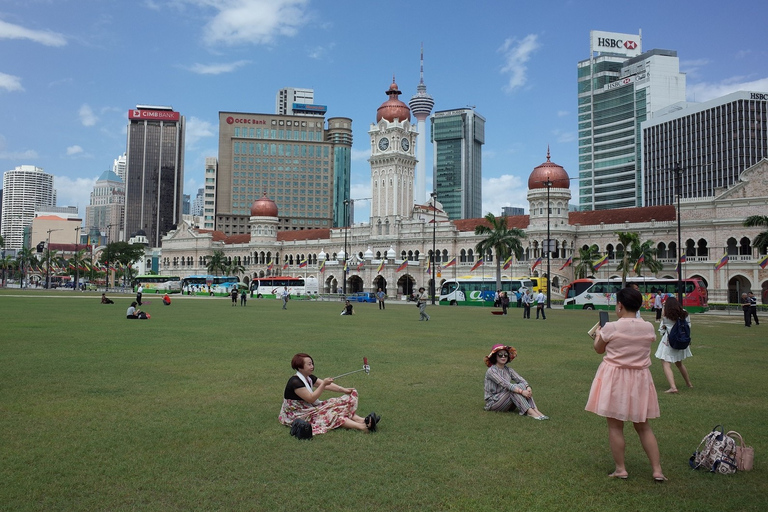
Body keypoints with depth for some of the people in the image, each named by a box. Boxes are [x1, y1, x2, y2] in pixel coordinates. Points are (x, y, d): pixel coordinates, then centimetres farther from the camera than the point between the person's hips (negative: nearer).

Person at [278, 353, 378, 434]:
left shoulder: (309, 378, 9)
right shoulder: (295, 382, -21)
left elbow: (326, 386, 6)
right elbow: (311, 399, -25)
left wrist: (343, 390, -5)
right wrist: (324, 384, -25)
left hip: (310, 408, 9)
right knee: (329, 414, -25)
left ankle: (361, 420, -24)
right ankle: (362, 426, -38)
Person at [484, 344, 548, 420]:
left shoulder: (508, 370, 8)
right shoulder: (491, 371, -14)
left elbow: (521, 380, -7)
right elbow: (505, 384, -26)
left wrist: (528, 387, -28)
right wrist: (521, 391, -35)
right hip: (492, 402, -6)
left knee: (522, 386, -16)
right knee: (514, 389, -28)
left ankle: (535, 410, -29)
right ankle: (530, 412, -36)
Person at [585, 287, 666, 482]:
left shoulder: (610, 328, -14)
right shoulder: (649, 328, -3)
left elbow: (599, 349, 2)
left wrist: (597, 334, 22)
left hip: (614, 379, -4)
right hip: (640, 380, 4)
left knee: (615, 426, 7)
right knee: (643, 426, 15)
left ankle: (620, 469, 13)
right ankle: (657, 470, 16)